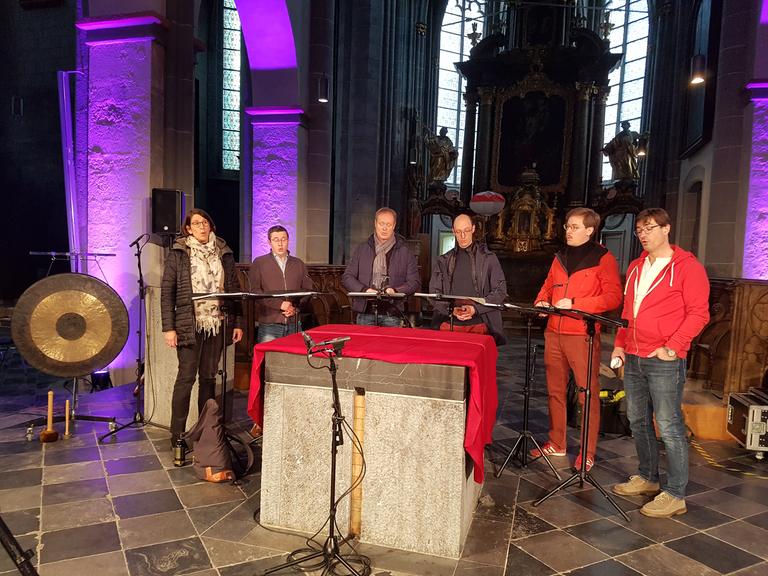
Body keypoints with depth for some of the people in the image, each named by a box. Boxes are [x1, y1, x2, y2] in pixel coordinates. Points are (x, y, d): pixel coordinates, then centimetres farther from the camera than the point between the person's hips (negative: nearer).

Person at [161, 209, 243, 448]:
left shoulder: (224, 253, 9)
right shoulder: (178, 253, 0)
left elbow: (234, 289, 11)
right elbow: (166, 291, -3)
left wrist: (237, 323, 5)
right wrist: (168, 328, -9)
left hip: (217, 325, 3)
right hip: (189, 325, -3)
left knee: (209, 377, 10)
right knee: (186, 376, 0)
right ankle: (177, 434, 12)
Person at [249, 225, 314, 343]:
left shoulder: (298, 264, 16)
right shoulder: (259, 263, 6)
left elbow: (308, 289, 14)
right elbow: (254, 291, -4)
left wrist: (295, 308, -3)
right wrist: (279, 304, -13)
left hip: (294, 324, 3)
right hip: (269, 324, -3)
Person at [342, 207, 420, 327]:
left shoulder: (404, 251, 6)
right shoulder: (362, 249, 10)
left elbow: (414, 282, 4)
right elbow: (347, 277, 7)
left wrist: (395, 291, -14)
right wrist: (364, 290, -10)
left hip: (392, 314, -1)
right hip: (365, 312, 1)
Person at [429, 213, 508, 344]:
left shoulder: (489, 258, 6)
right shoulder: (443, 261, 12)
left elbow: (500, 291, 2)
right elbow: (434, 292, 8)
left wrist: (475, 308, -10)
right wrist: (451, 310, -8)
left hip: (478, 323, -2)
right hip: (448, 323, 2)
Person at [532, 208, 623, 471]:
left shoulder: (603, 258, -3)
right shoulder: (560, 257, 16)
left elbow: (613, 297, -11)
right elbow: (548, 286, 25)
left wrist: (575, 303, -18)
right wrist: (541, 301, 4)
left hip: (583, 335, -6)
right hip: (554, 333, 6)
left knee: (588, 394, -1)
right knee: (555, 391, 12)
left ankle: (588, 453, 10)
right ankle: (556, 444, 25)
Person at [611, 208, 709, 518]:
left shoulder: (687, 266, -5)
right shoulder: (635, 267, 16)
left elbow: (699, 313, -10)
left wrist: (673, 347, -18)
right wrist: (620, 344, 12)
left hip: (665, 361, -7)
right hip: (633, 358, 7)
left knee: (669, 427, -3)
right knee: (638, 421, 15)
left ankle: (675, 495, 7)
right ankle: (647, 478, 30)